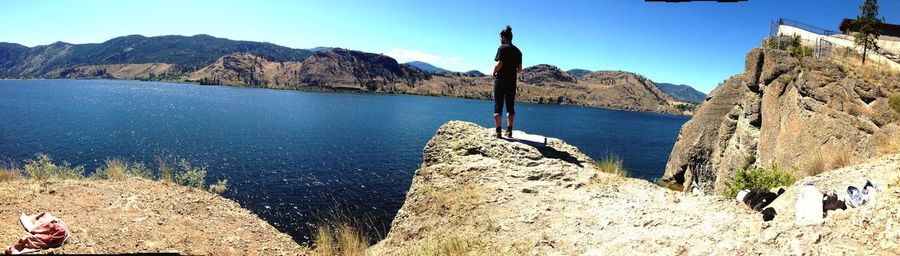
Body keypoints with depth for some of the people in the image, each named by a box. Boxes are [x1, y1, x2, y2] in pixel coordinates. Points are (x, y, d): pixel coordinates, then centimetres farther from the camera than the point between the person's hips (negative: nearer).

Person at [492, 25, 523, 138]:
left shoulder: (502, 48, -7)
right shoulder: (518, 51, 12)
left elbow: (499, 64, -17)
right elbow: (520, 69, 11)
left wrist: (494, 73, -1)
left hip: (501, 81, -5)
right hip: (512, 82, 5)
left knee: (498, 106, -1)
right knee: (510, 107, 9)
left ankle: (498, 131, -3)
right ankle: (509, 131, 9)